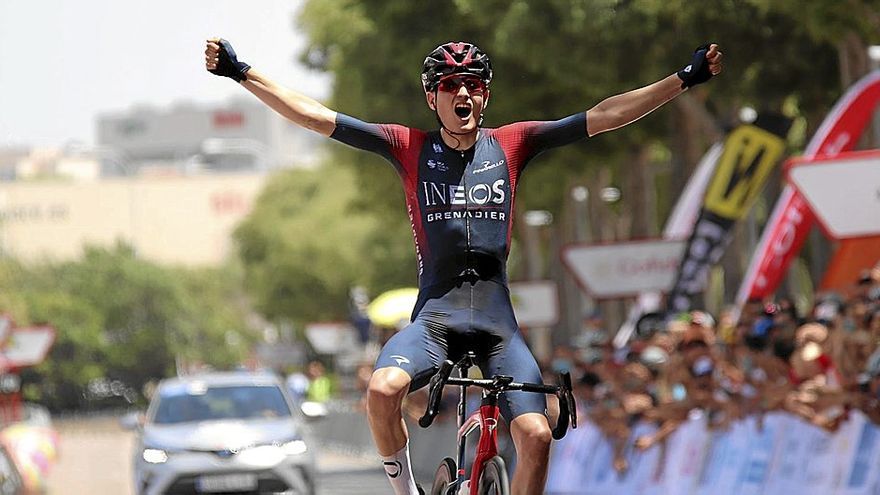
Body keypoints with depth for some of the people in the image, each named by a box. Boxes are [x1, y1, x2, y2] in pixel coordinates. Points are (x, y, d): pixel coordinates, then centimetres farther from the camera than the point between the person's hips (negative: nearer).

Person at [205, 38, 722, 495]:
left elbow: (603, 117, 6)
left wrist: (686, 79, 2)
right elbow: (316, 116, 2)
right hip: (434, 316, -1)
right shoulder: (410, 148, 5)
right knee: (383, 390, -31)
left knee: (536, 435, -15)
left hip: (498, 322, 1)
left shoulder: (510, 145, 8)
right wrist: (241, 72, -4)